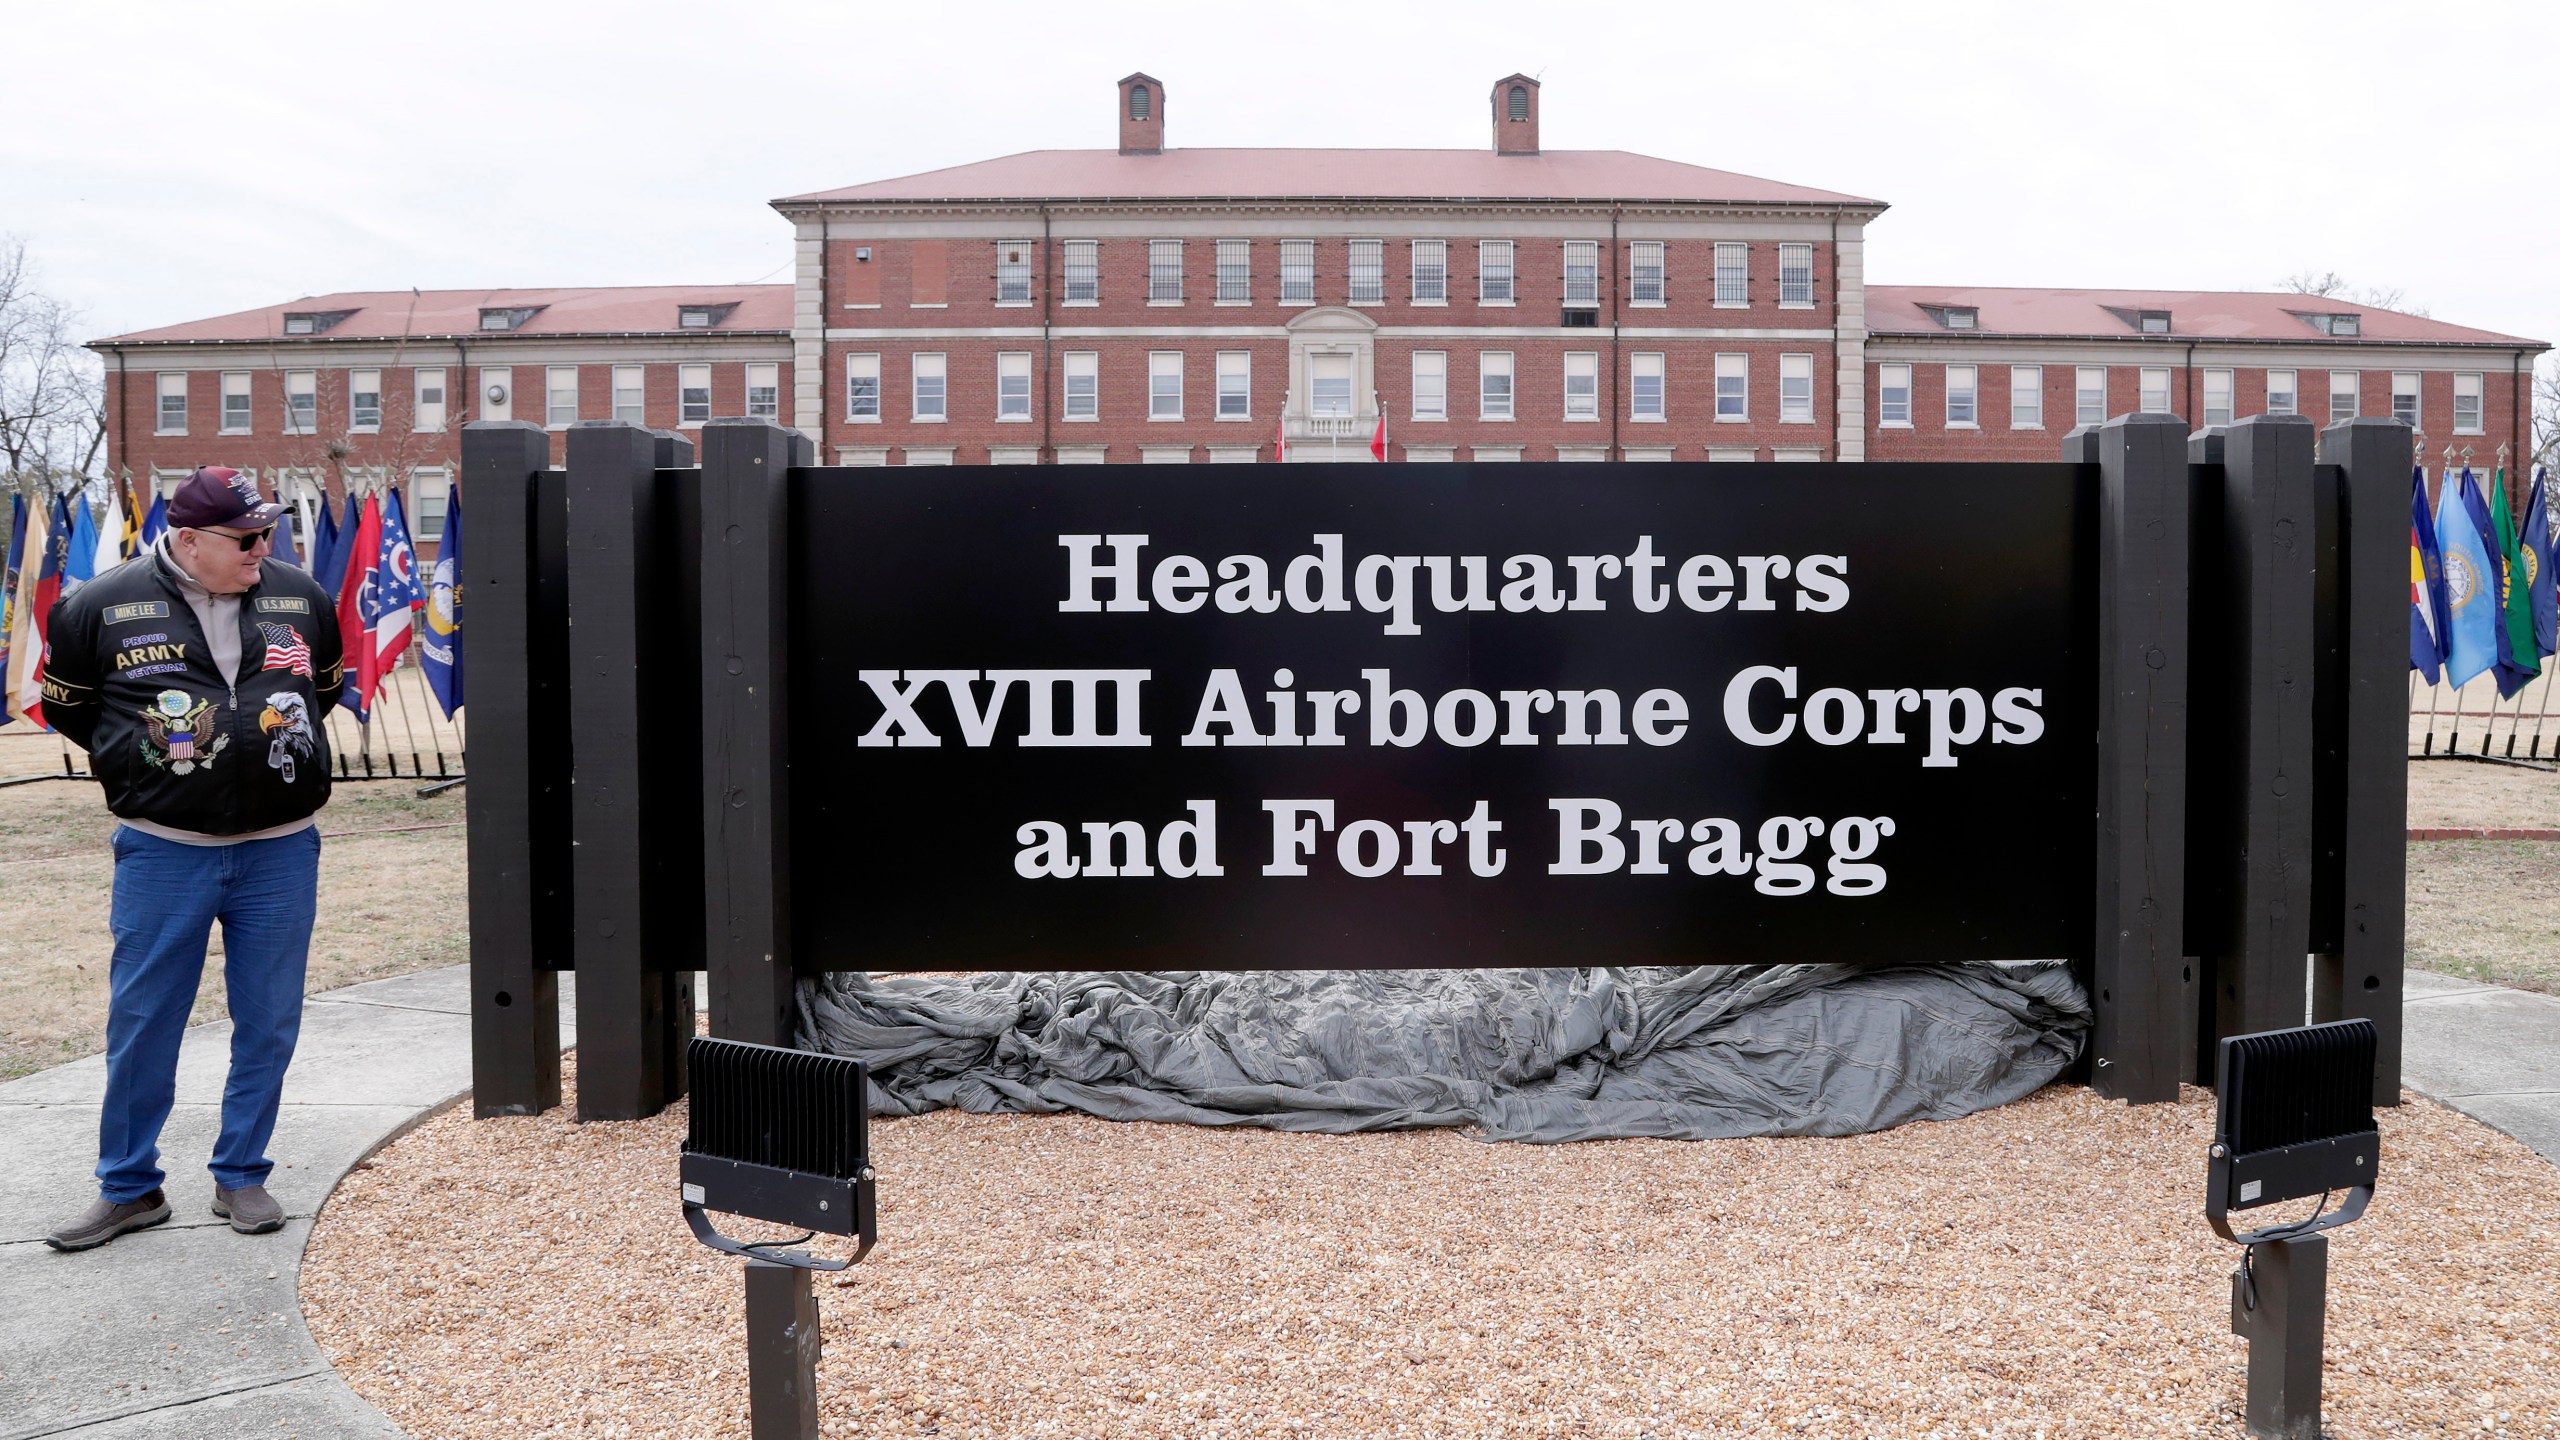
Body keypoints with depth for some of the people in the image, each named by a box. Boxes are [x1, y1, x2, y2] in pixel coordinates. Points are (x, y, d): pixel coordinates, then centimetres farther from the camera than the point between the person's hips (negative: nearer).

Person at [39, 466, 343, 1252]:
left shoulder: (301, 597, 2)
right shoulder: (105, 606, -4)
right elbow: (66, 704, 10)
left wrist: (290, 742, 9)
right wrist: (138, 756, 3)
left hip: (281, 848, 2)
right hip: (162, 849, -2)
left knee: (269, 1023, 7)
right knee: (142, 1023, 6)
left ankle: (241, 1176, 23)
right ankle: (128, 1186, 23)